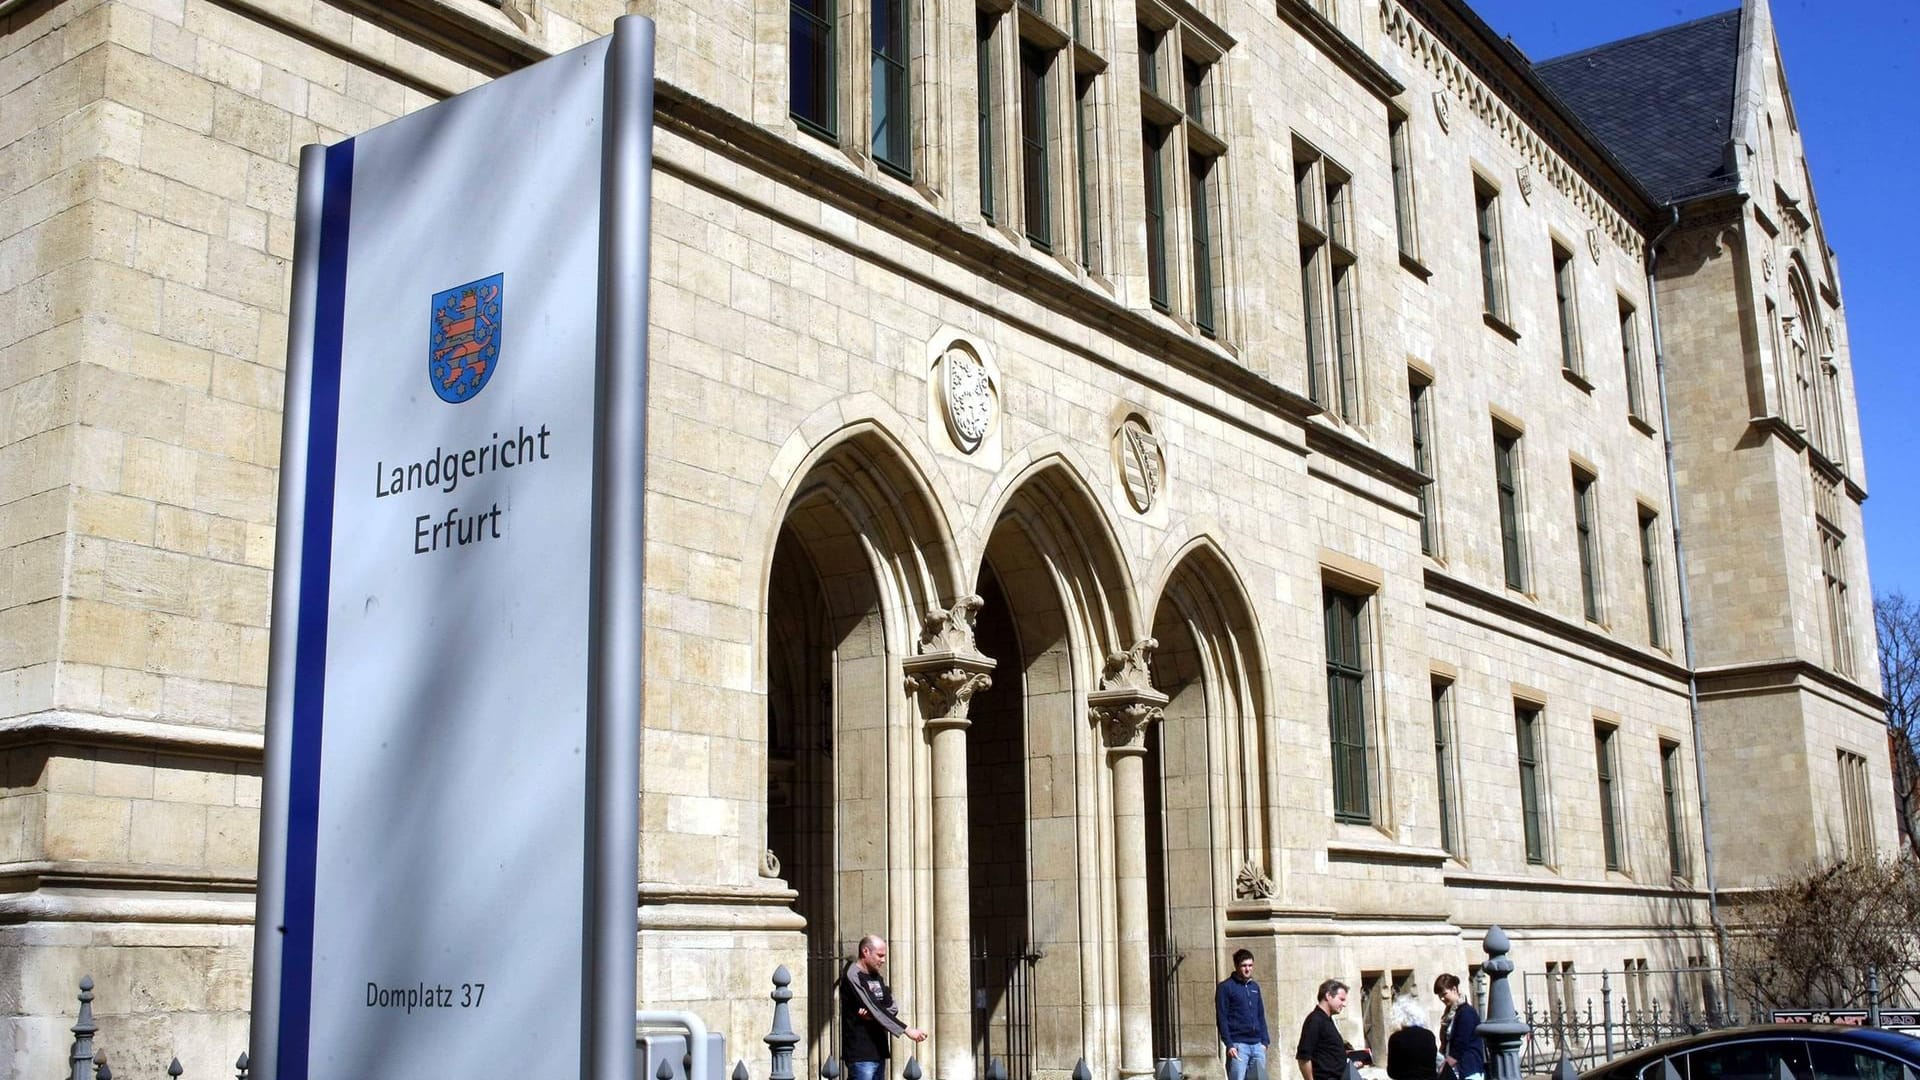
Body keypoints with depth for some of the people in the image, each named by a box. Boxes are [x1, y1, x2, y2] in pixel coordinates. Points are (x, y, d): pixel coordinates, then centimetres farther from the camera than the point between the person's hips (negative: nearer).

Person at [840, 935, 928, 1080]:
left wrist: (872, 1015, -15)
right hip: (860, 1052, -8)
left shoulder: (876, 977, 14)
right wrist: (907, 1030, -23)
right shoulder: (853, 976, -13)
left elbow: (893, 1008, 7)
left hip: (878, 1050, 8)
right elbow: (875, 1009, -20)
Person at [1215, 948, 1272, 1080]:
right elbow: (1221, 1018, -6)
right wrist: (1229, 1044, -13)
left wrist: (1264, 1041, 10)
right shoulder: (1225, 987, -2)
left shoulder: (1254, 987, 16)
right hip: (1238, 1045, -6)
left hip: (1257, 1045, 6)